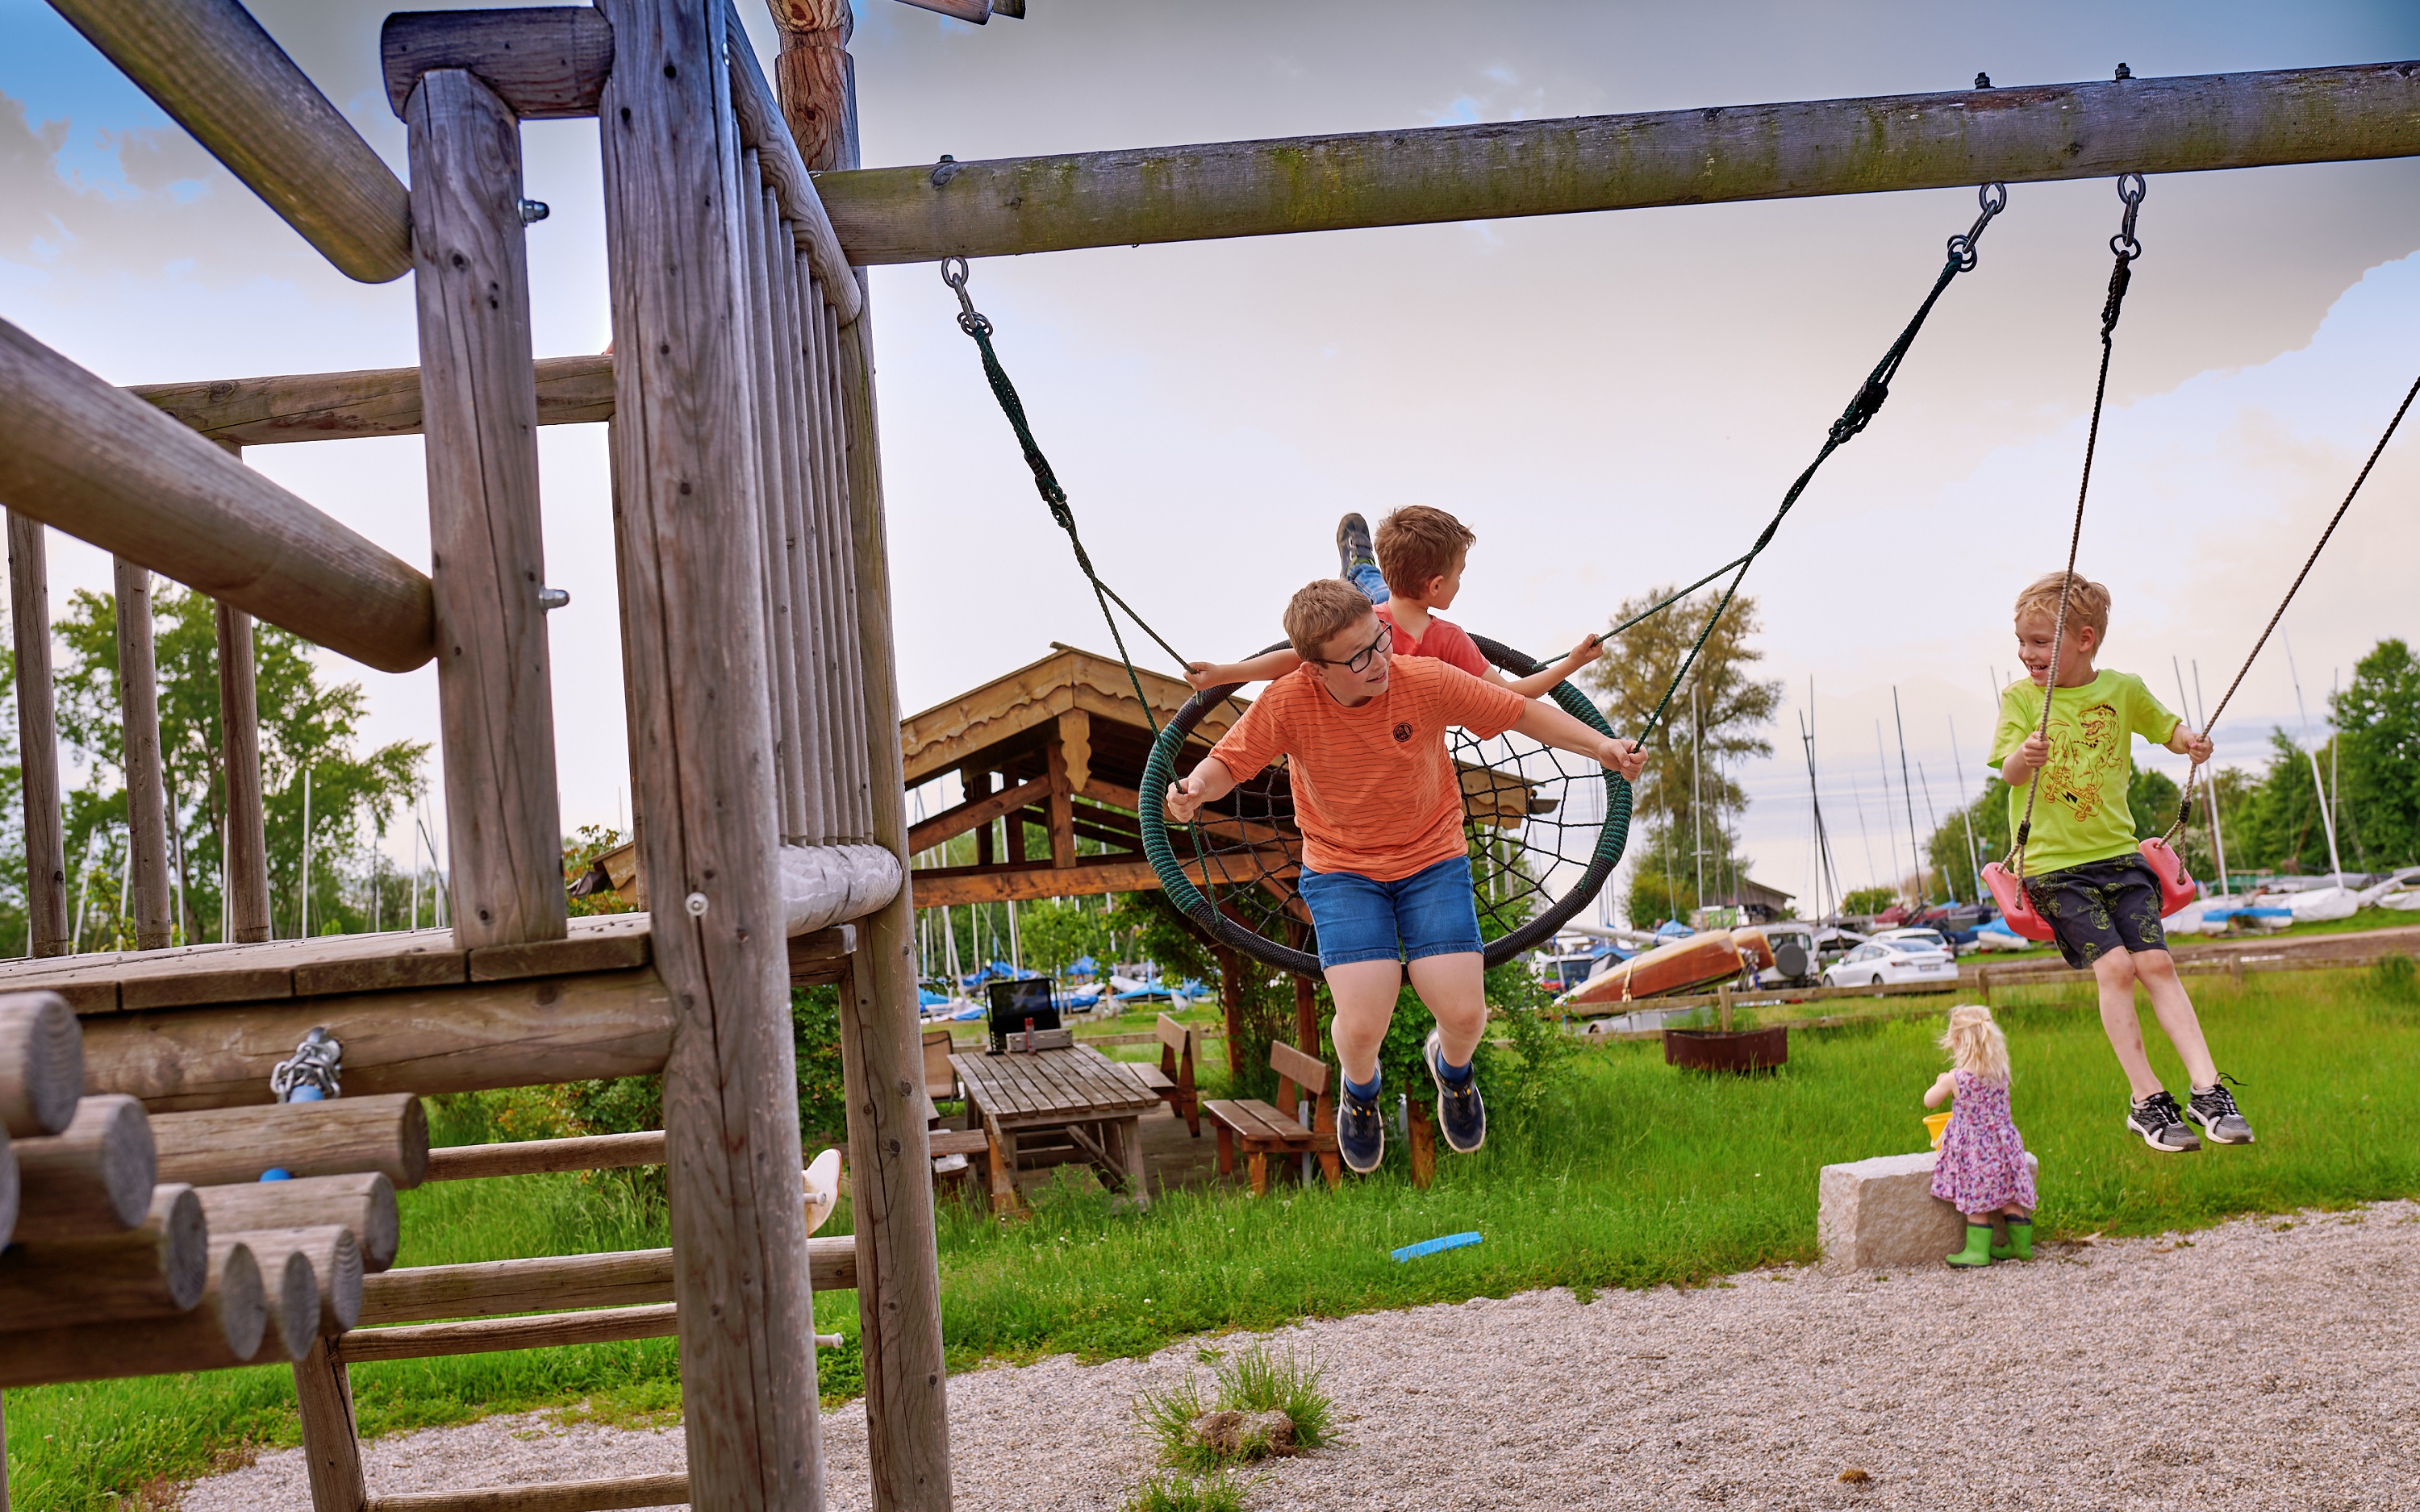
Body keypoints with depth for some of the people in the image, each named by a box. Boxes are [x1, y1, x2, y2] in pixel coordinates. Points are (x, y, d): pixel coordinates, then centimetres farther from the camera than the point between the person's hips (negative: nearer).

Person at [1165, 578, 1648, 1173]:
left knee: (1464, 1014, -13)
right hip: (1341, 871, -1)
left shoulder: (1426, 681, -18)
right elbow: (1228, 763, -8)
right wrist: (1196, 788, -31)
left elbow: (1525, 713, -8)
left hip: (1432, 861, 1)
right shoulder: (1288, 703, -19)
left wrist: (1602, 747, -18)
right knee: (1362, 1025, -18)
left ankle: (1451, 1065, 30)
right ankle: (1360, 1088, 24)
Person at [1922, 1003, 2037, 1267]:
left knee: (1975, 1200, 4)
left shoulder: (1955, 1078, -19)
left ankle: (1977, 1250, 9)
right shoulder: (2000, 1072, -4)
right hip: (2003, 1143, 5)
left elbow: (1929, 1101, -2)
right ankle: (2021, 1243, 23)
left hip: (1973, 1149, -5)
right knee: (2007, 1197, 15)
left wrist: (1940, 1083, 18)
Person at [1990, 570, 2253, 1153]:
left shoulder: (2123, 689, 4)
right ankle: (2146, 1099, -7)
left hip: (2117, 853, 2)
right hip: (2053, 864, -2)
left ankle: (2207, 1088, -5)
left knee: (2155, 962, -9)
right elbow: (2009, 772, -12)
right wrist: (2025, 756, -36)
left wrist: (2190, 743, -4)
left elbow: (2167, 727, 19)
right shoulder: (2019, 697, -2)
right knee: (2113, 965, -15)